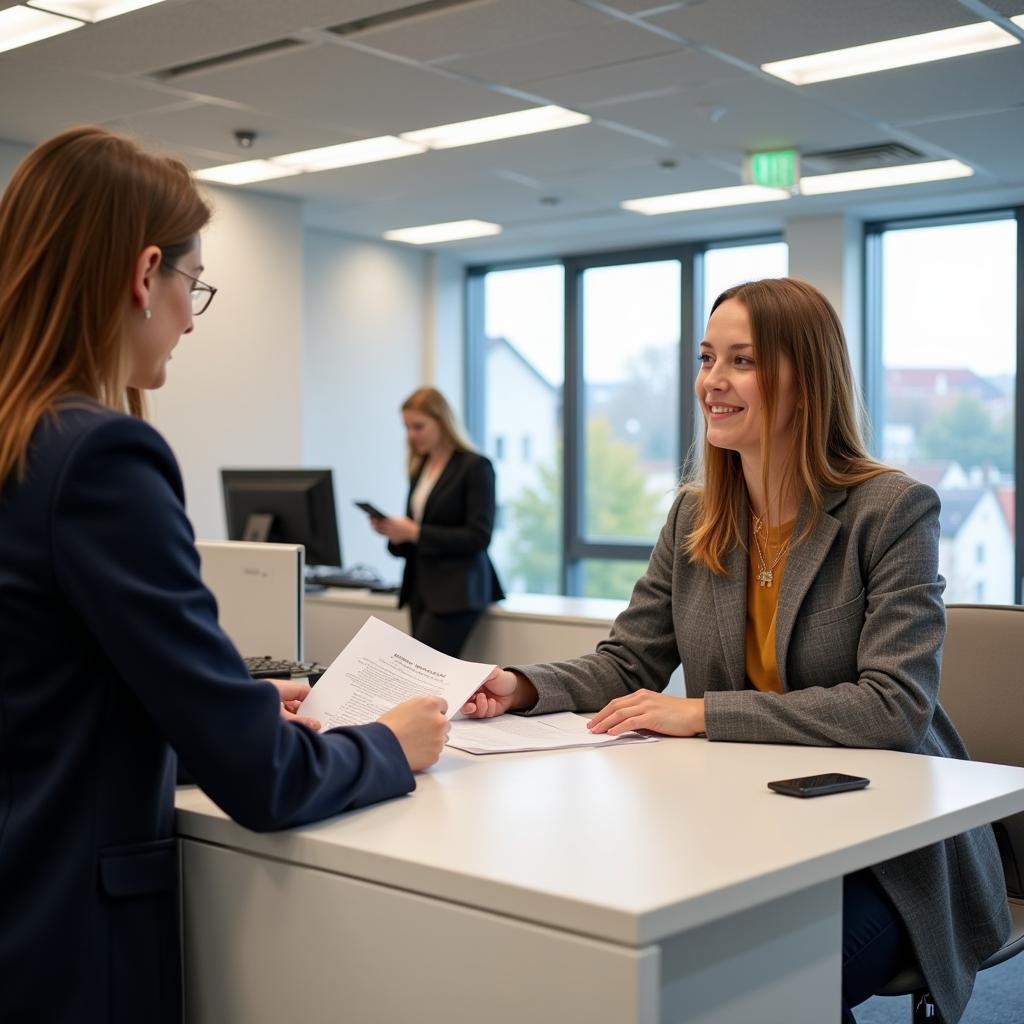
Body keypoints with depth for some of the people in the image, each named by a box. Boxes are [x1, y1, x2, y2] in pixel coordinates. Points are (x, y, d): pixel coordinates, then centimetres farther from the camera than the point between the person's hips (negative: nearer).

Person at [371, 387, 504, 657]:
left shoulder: (475, 467, -6)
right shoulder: (419, 469, 15)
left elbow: (478, 537, -14)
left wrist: (415, 532, -18)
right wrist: (393, 530, -2)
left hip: (456, 594, -7)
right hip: (420, 589, 7)